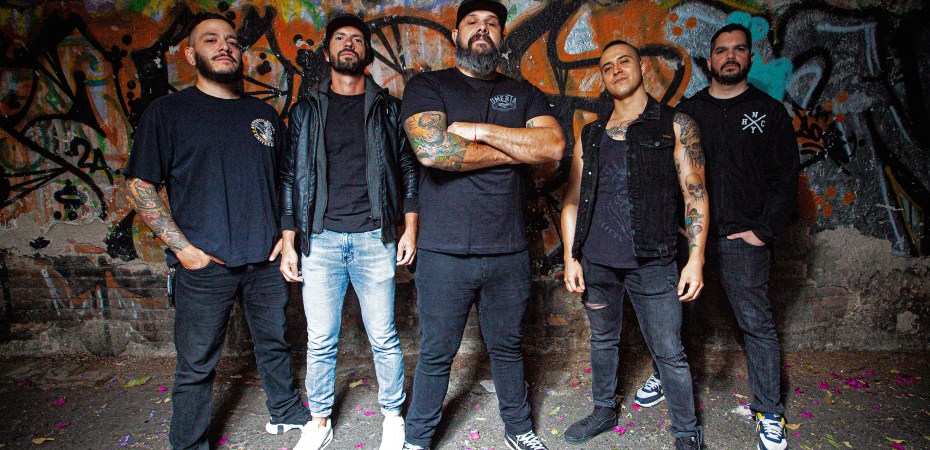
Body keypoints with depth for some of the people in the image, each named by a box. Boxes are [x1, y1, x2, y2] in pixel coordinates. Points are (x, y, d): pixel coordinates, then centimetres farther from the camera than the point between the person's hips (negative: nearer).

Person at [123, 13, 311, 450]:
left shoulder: (264, 114, 11)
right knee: (197, 364, 6)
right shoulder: (167, 111, -1)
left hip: (266, 259, 4)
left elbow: (285, 181, 17)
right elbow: (139, 185, -3)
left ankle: (285, 409, 40)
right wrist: (182, 246, -10)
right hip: (205, 265, -3)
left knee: (274, 344, 18)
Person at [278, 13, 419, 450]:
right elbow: (291, 177, 10)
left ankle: (393, 415, 25)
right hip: (320, 240, 1)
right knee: (320, 341, 7)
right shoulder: (306, 111, 11)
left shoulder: (387, 108, 9)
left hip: (375, 239, -1)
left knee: (383, 337, 5)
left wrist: (410, 228, -1)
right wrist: (288, 242, 5)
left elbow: (408, 168, 8)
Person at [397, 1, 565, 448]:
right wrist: (514, 150, -8)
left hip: (509, 252, 3)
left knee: (508, 347, 18)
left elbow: (554, 145, -7)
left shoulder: (523, 93, 12)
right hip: (445, 253, -2)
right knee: (436, 354, 10)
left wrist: (481, 130, -12)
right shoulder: (427, 86, 2)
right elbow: (432, 150, -18)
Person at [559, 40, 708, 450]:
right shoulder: (590, 135, 11)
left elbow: (695, 193, -1)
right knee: (603, 340, 18)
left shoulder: (675, 125, 2)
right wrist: (570, 257, 3)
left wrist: (696, 258, -8)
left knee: (669, 352, 4)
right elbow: (572, 199, 10)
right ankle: (604, 411, 38)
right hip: (596, 262, 4)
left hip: (652, 262, -3)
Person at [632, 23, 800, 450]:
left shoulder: (770, 111, 7)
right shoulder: (686, 111, 10)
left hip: (743, 238, -1)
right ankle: (665, 376, 31)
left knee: (756, 323, 2)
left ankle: (769, 411, 16)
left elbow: (785, 178, 2)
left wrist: (763, 230, -7)